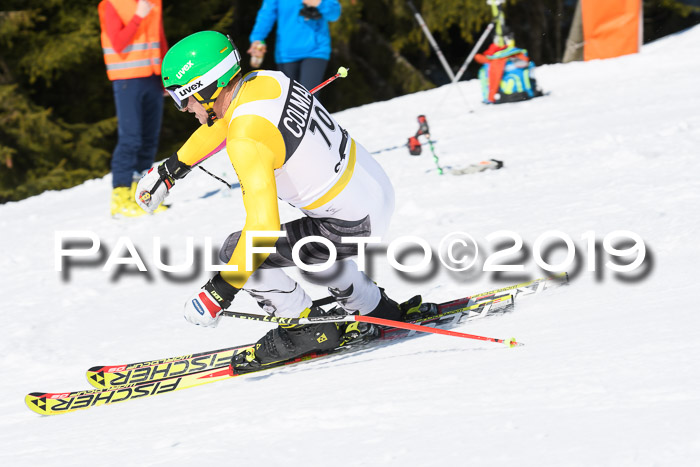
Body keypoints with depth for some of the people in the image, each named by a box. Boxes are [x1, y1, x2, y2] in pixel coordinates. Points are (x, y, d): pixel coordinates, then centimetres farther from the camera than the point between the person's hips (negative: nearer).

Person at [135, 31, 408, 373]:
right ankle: (374, 309, 45)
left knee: (237, 252, -6)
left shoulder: (246, 140, -27)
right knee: (305, 246, 34)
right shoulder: (265, 80, 0)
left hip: (350, 224, -9)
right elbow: (224, 119, 22)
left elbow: (263, 227, -32)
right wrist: (170, 169, 32)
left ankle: (306, 328, 9)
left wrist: (220, 291, -25)